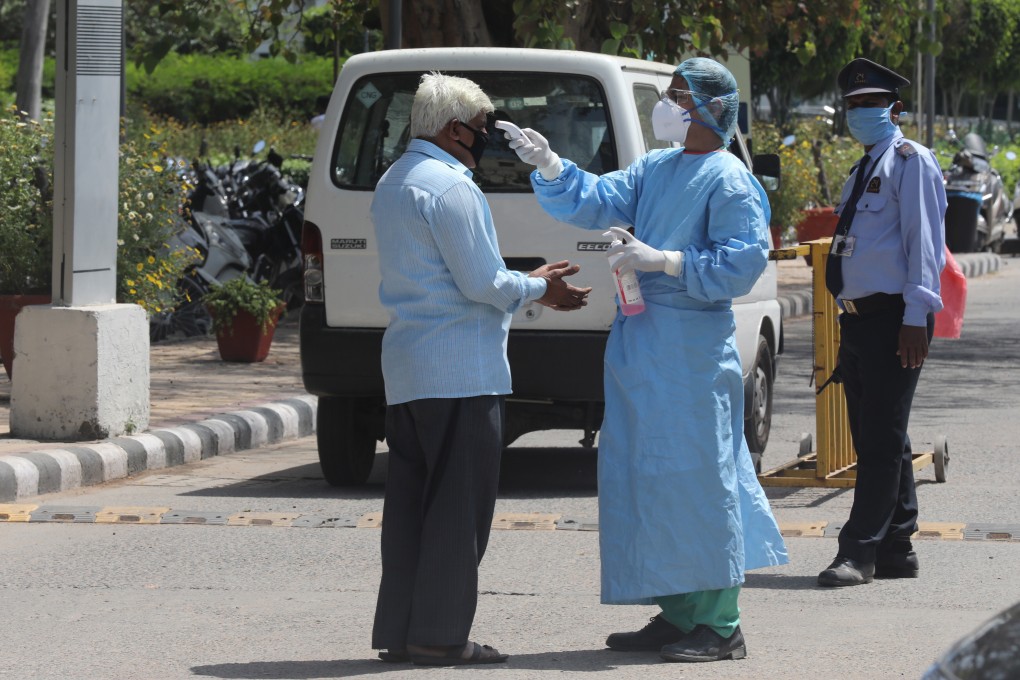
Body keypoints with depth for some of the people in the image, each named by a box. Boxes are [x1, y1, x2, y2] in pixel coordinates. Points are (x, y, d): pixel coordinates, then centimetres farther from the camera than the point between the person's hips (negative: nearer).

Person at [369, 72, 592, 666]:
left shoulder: (394, 183, 19)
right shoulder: (449, 187, -14)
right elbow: (481, 283, -15)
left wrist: (529, 284, 22)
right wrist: (537, 288, 2)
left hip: (407, 369, 10)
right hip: (459, 371, -10)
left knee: (412, 501, 10)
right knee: (458, 505, -5)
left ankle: (399, 630, 11)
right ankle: (440, 634, -5)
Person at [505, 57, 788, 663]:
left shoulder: (728, 181, -10)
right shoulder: (655, 169, 14)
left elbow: (743, 262, -17)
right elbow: (594, 201, 10)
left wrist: (662, 260, -20)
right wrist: (549, 166, -6)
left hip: (693, 347, -9)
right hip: (642, 341, 9)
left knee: (695, 477, -8)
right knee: (650, 476, 11)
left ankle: (719, 625, -3)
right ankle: (678, 614, 19)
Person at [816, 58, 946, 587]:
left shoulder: (909, 160, -5)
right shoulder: (863, 171, 22)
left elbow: (923, 242, -12)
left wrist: (915, 318, -19)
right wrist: (850, 320, 19)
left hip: (894, 319, -9)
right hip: (858, 320, 9)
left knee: (882, 439, -9)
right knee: (875, 439, 11)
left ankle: (860, 552, -11)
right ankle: (897, 549, 16)